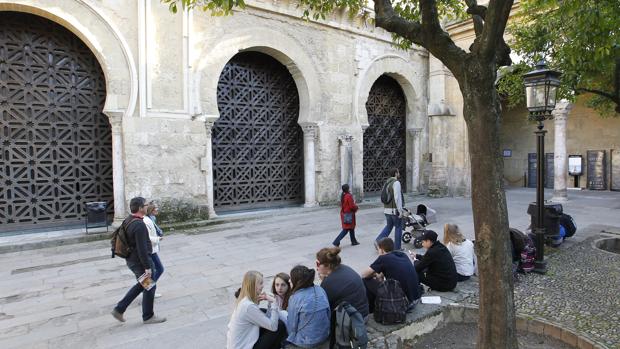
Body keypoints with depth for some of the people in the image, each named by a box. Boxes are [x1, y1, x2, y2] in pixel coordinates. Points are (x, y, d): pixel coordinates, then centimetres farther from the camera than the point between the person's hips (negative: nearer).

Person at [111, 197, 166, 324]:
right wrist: (147, 267, -21)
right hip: (140, 261, -10)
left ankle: (119, 309, 25)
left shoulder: (127, 220, 5)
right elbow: (142, 248, -27)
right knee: (149, 287, 7)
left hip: (131, 260, 10)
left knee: (142, 284, 24)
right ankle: (148, 316, 22)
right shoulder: (139, 225, -26)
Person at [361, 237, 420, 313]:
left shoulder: (383, 258, -6)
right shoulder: (403, 255, 10)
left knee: (366, 281, 5)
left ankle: (371, 309, 23)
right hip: (416, 299, 7)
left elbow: (363, 275, 4)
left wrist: (373, 274, 22)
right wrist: (381, 275, 31)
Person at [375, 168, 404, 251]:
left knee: (389, 226, 18)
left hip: (387, 209, 8)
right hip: (395, 210, -7)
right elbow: (397, 198, -21)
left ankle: (378, 241, 3)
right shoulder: (396, 183, -15)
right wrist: (400, 211, -17)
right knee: (398, 227, 7)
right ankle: (397, 248, 15)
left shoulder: (387, 182, 12)